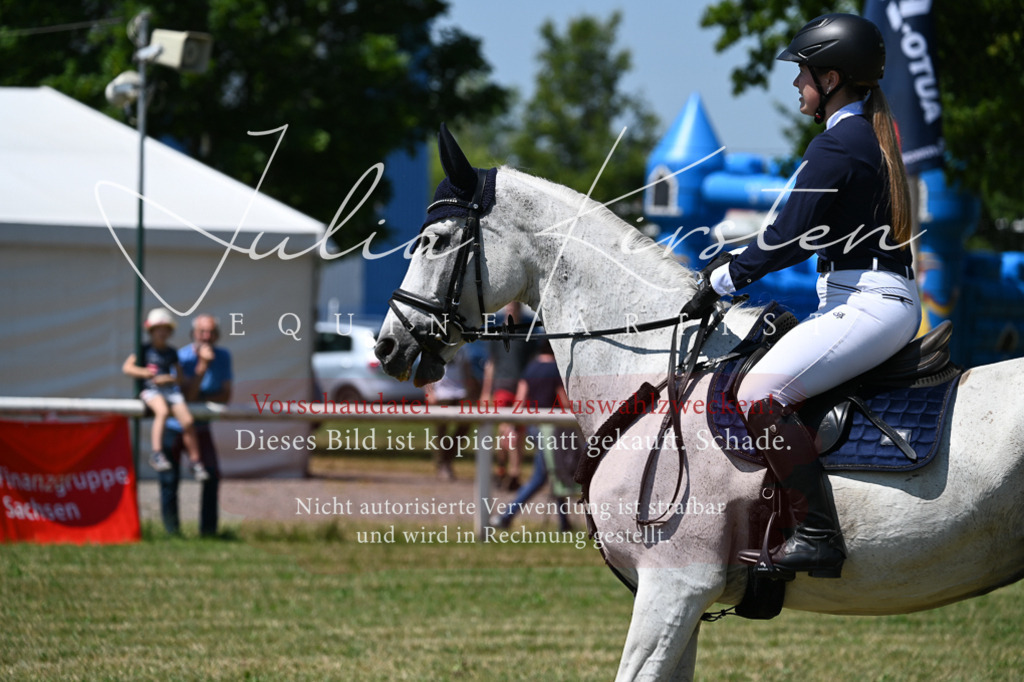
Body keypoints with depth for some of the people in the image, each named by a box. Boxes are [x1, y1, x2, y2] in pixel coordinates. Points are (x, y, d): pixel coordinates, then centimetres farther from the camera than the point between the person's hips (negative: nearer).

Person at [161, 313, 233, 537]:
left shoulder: (223, 357, -3)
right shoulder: (182, 357, -18)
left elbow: (226, 396, -3)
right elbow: (188, 395, -27)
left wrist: (202, 399, -20)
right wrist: (203, 364, -35)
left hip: (201, 427, 3)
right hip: (173, 427, -3)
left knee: (212, 474, -11)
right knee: (169, 479, -5)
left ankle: (208, 529, -4)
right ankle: (171, 529, 8)